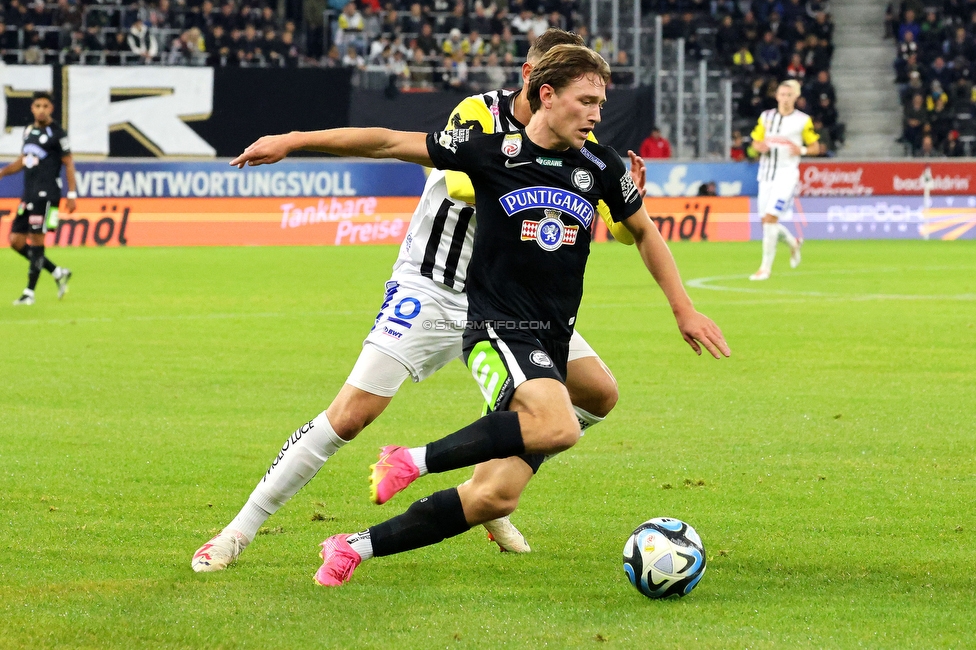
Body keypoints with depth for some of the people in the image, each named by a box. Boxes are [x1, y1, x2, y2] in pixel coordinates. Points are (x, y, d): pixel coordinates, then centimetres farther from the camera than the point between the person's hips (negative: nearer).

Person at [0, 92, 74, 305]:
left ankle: (30, 293, -4)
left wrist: (72, 194, -10)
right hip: (29, 194, 8)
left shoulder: (56, 133, -7)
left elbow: (68, 163, -5)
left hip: (46, 193, -8)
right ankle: (58, 273, 16)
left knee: (36, 240, -9)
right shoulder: (29, 131, 15)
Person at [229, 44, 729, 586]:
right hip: (497, 328, -5)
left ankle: (355, 548, 9)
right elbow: (390, 143, -1)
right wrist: (292, 141, -2)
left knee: (498, 496, -5)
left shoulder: (600, 167, 6)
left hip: (552, 347, 5)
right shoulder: (492, 152, -5)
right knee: (559, 427, -35)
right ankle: (415, 461, -19)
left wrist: (684, 309, 21)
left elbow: (645, 232, 23)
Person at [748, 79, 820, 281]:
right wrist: (760, 146, -8)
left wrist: (802, 150, -15)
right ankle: (793, 242, 37)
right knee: (766, 220, 6)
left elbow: (815, 147, 5)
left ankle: (766, 267, -13)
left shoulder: (803, 120, -1)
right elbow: (756, 142, 15)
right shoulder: (766, 117, 9)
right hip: (766, 172, 5)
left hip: (787, 172, -5)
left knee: (771, 217, -17)